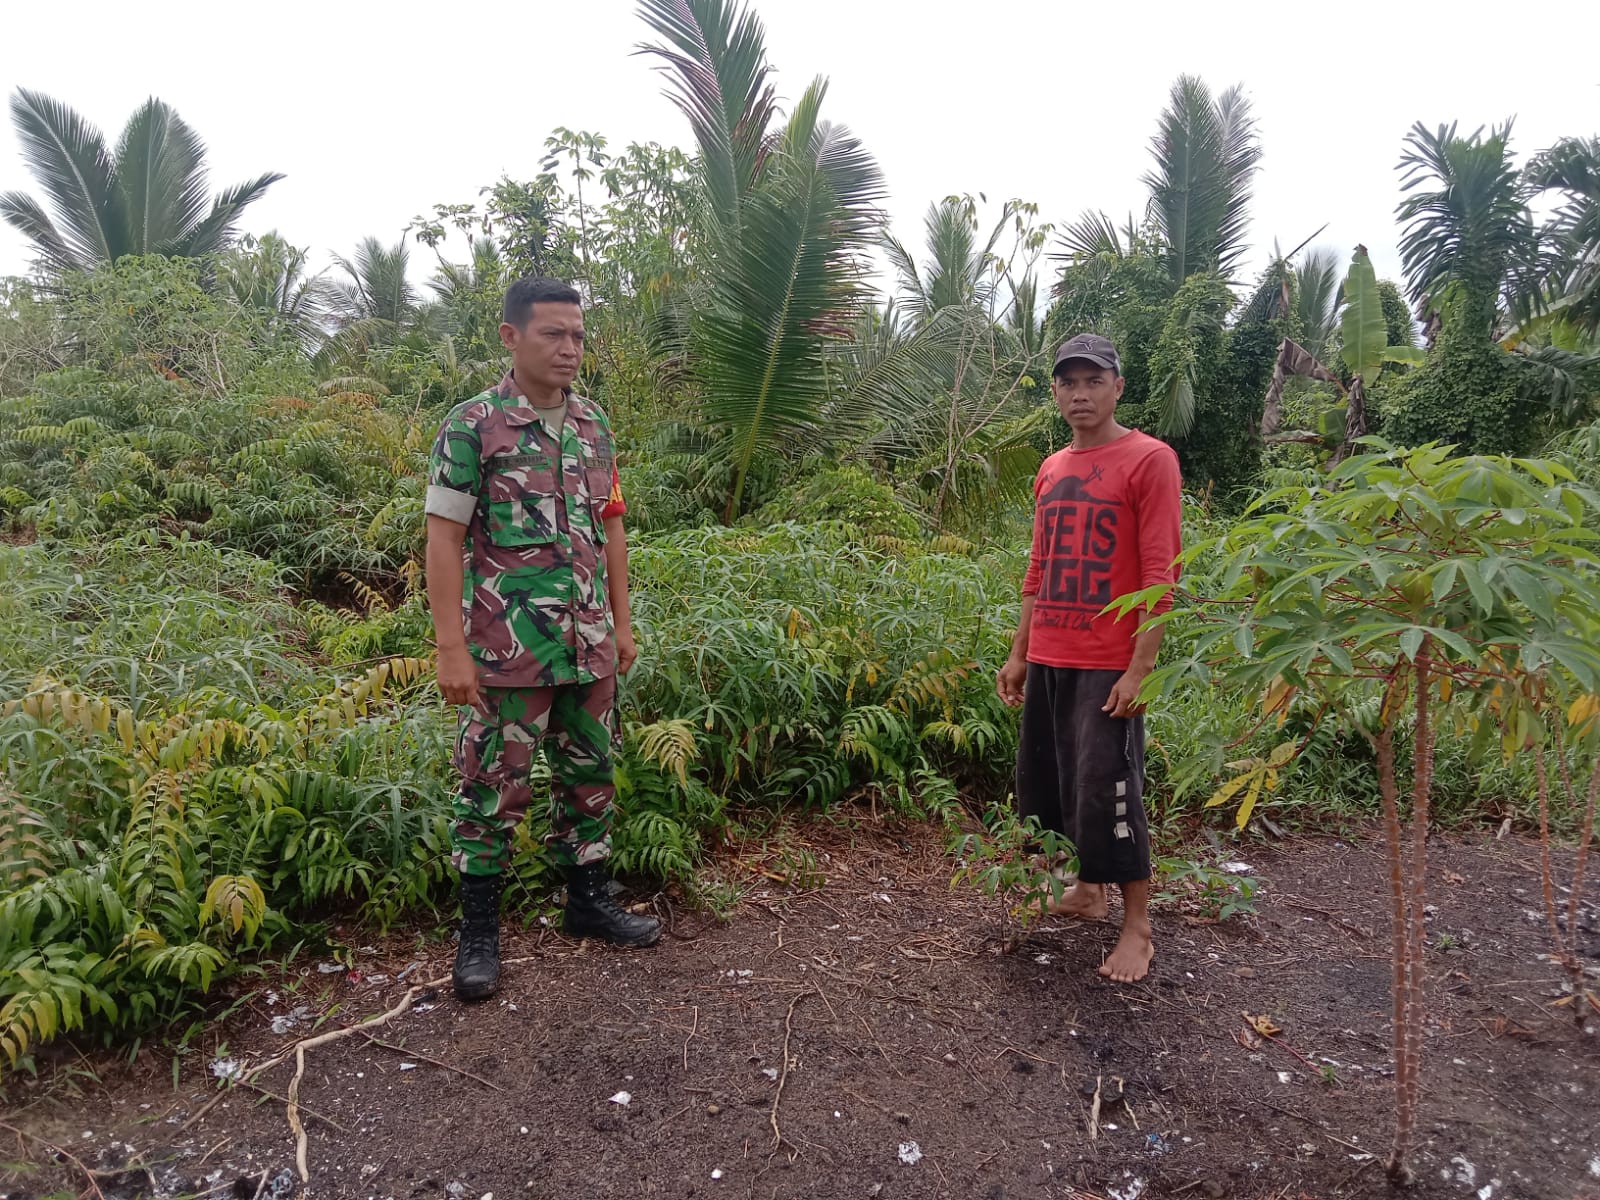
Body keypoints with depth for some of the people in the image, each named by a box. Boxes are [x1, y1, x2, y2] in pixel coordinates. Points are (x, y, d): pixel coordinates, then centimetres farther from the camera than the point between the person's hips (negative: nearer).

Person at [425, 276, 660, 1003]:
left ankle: (588, 901, 32)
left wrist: (622, 624, 12)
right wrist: (451, 648, -16)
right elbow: (443, 537, -11)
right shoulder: (473, 426, -9)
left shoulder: (594, 426, 8)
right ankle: (479, 930, 19)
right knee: (494, 787, 4)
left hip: (590, 646, 6)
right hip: (509, 649, -5)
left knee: (589, 778, 15)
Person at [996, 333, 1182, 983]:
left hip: (1108, 665, -7)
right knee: (1044, 781, 13)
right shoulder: (1050, 470, 13)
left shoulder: (1148, 459, -8)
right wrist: (1018, 654, 14)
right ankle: (1087, 890, 33)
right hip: (1046, 661, 7)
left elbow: (1160, 573, -13)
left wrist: (1139, 668, -18)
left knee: (1106, 790, -3)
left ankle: (1137, 927, 13)